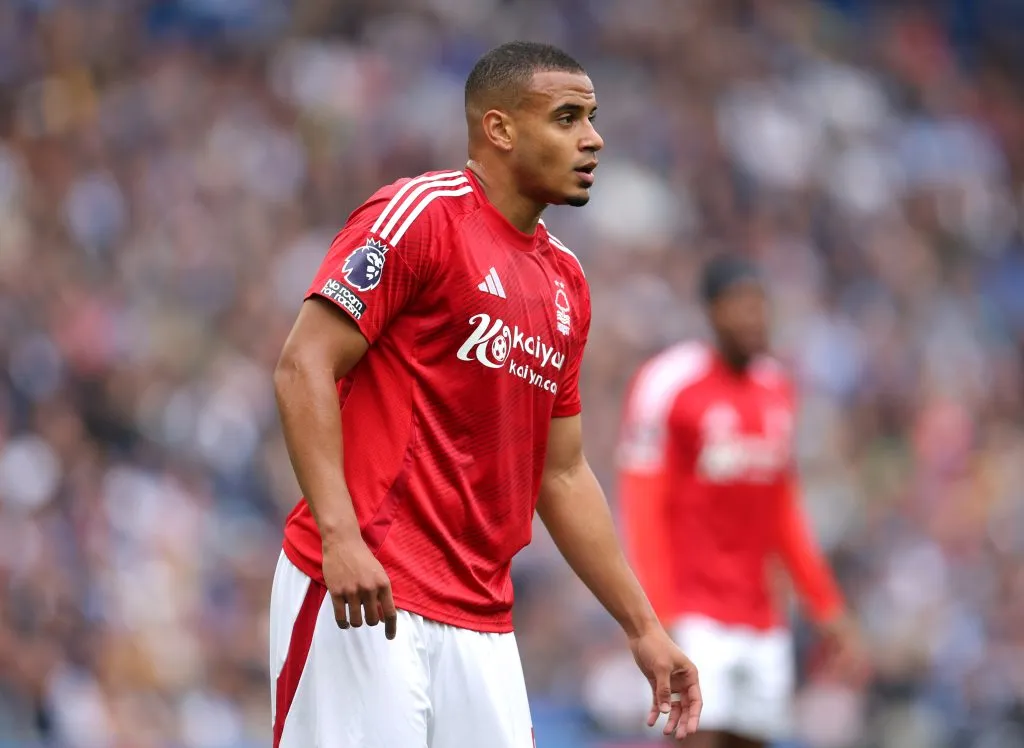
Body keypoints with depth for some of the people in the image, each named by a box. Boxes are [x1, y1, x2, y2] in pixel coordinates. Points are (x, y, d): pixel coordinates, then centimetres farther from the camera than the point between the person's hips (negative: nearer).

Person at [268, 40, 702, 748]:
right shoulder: (422, 212, -5)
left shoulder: (566, 281, 17)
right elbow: (304, 365, -12)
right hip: (363, 595, -7)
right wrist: (340, 535, -23)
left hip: (480, 621, 7)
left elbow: (562, 475, 23)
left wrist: (644, 628, 21)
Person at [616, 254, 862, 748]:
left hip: (762, 623, 7)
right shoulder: (669, 385, -9)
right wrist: (662, 618, -18)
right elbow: (641, 509, -11)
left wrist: (828, 608, 18)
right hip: (694, 611, -7)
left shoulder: (776, 389, 13)